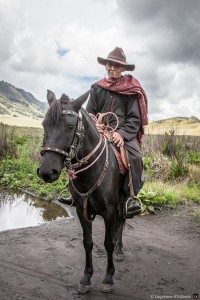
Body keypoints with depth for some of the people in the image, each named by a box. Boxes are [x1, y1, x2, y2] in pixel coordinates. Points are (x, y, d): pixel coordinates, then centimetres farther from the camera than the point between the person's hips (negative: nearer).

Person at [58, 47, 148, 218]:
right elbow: (89, 113, 10)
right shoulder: (97, 88, 11)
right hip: (99, 131, 4)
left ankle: (132, 197, -19)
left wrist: (122, 133, -23)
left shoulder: (132, 90, 2)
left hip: (124, 134, -3)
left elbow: (135, 119, -5)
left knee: (135, 155, -32)